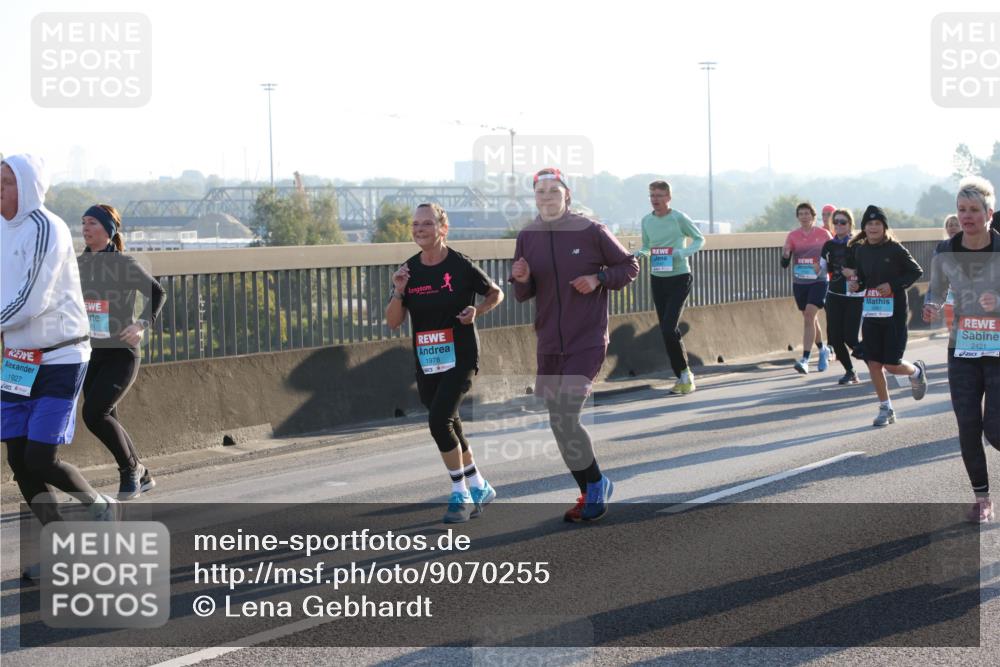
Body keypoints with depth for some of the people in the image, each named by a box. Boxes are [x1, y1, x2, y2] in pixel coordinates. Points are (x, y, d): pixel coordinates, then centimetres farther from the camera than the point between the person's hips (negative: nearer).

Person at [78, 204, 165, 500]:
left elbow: (158, 293, -4)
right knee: (107, 419, 8)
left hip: (121, 355, -6)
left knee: (94, 413, -17)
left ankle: (130, 468, 4)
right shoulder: (79, 263, 7)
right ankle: (142, 477, 25)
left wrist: (142, 324, -17)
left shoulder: (125, 263, -8)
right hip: (91, 354, 6)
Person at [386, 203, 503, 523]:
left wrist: (476, 311, -12)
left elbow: (495, 293, 7)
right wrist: (398, 292, -16)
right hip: (426, 362, 5)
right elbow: (393, 322, 1)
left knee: (439, 420, -19)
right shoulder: (409, 271, 2)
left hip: (460, 356, -5)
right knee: (450, 427, 13)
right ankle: (479, 488, 32)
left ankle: (460, 494, -5)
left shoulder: (461, 266, -9)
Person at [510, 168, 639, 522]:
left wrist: (598, 279, -13)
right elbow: (522, 296, 11)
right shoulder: (527, 237, 5)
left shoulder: (591, 231, -6)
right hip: (549, 345, 5)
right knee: (561, 424, 8)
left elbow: (630, 266, 4)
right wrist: (522, 279, -12)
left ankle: (595, 485, 0)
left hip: (587, 342, -5)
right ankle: (592, 492, 23)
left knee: (563, 418, -18)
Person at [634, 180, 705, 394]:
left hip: (679, 278, -6)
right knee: (666, 331, 6)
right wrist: (640, 253, -4)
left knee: (669, 328, -16)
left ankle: (685, 373, 0)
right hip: (657, 279, 6)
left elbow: (699, 239, -1)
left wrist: (683, 252, -18)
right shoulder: (646, 221, 5)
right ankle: (682, 377, 17)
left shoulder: (679, 218, -9)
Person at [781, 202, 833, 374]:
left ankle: (805, 360, -22)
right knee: (810, 319, 14)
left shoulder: (823, 234, -3)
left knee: (809, 316, -18)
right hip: (799, 283, 4)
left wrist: (823, 265, -13)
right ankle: (823, 350, 38)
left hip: (819, 282, -4)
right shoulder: (792, 236, 3)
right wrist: (785, 255, -21)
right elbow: (784, 264, 1)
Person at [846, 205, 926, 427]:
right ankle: (885, 409, 16)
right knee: (873, 363, 2)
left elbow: (916, 271, -5)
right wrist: (855, 285, -6)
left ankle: (916, 371, 29)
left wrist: (894, 285, -16)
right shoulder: (860, 250, 4)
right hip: (870, 312, 5)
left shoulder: (895, 249, -10)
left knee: (892, 365, -5)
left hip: (894, 312, -5)